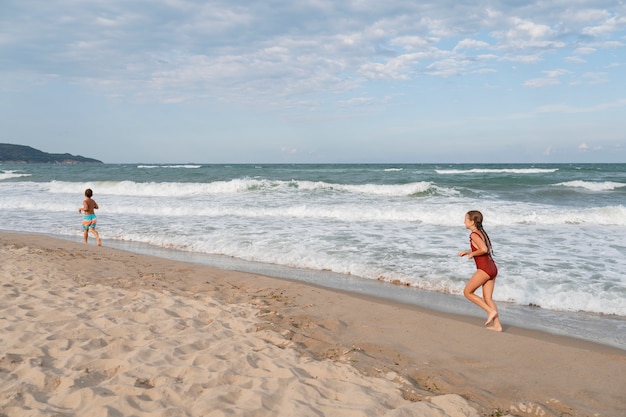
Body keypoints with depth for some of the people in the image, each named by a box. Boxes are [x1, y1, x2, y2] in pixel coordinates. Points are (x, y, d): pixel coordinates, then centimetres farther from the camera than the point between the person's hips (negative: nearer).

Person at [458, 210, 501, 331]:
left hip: (484, 269, -9)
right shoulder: (482, 232, 16)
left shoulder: (474, 234, -13)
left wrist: (471, 254, -10)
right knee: (487, 298, 12)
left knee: (467, 292, 4)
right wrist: (466, 252, 22)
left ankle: (491, 311, 0)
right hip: (492, 268, 9)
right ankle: (497, 325, 11)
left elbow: (484, 249, -27)